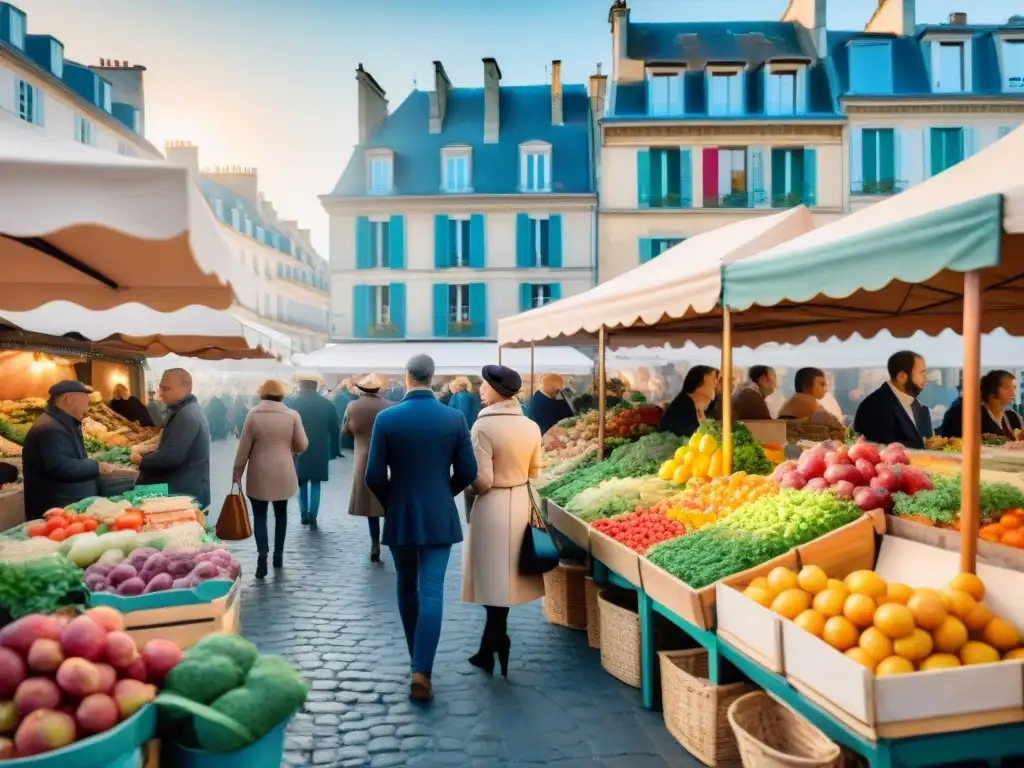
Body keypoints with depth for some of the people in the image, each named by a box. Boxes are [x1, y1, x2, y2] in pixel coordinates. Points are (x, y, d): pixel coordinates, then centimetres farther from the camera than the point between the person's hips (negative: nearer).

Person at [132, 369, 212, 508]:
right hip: (183, 488, 11)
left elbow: (172, 456, -29)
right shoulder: (183, 409, 13)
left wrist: (141, 460, -13)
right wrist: (150, 451, 4)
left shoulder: (187, 416, -23)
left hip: (186, 493, -11)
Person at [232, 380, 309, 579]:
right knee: (281, 513, 16)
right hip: (283, 473, 1)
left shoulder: (253, 414, -6)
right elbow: (302, 445, -1)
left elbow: (244, 446, -3)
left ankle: (262, 557, -10)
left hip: (258, 474, -1)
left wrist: (237, 471, 6)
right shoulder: (292, 415, -5)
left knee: (259, 515, 4)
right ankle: (278, 555, 22)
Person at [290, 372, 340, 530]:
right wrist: (334, 450, 6)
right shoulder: (327, 404, -1)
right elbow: (335, 429, 0)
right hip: (320, 450, 0)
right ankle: (312, 517, -5)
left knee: (302, 482, 16)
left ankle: (304, 515, 14)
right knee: (315, 483, 7)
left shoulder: (293, 403, -5)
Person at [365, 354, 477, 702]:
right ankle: (421, 672, -6)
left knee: (407, 587, 18)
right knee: (432, 592, 1)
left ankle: (417, 657, 33)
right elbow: (467, 472, -2)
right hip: (439, 517, 0)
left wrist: (389, 503, 12)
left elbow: (374, 476, -7)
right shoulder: (455, 418, -6)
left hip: (400, 517, 1)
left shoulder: (386, 418, -8)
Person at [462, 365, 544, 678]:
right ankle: (488, 649, 28)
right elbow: (534, 472, 8)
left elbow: (482, 479, -19)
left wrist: (469, 489, 1)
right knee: (503, 578, 16)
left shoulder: (483, 426, -19)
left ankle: (497, 649, 15)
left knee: (493, 580, 7)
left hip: (493, 507, -6)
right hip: (521, 503, 6)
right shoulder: (531, 427, -1)